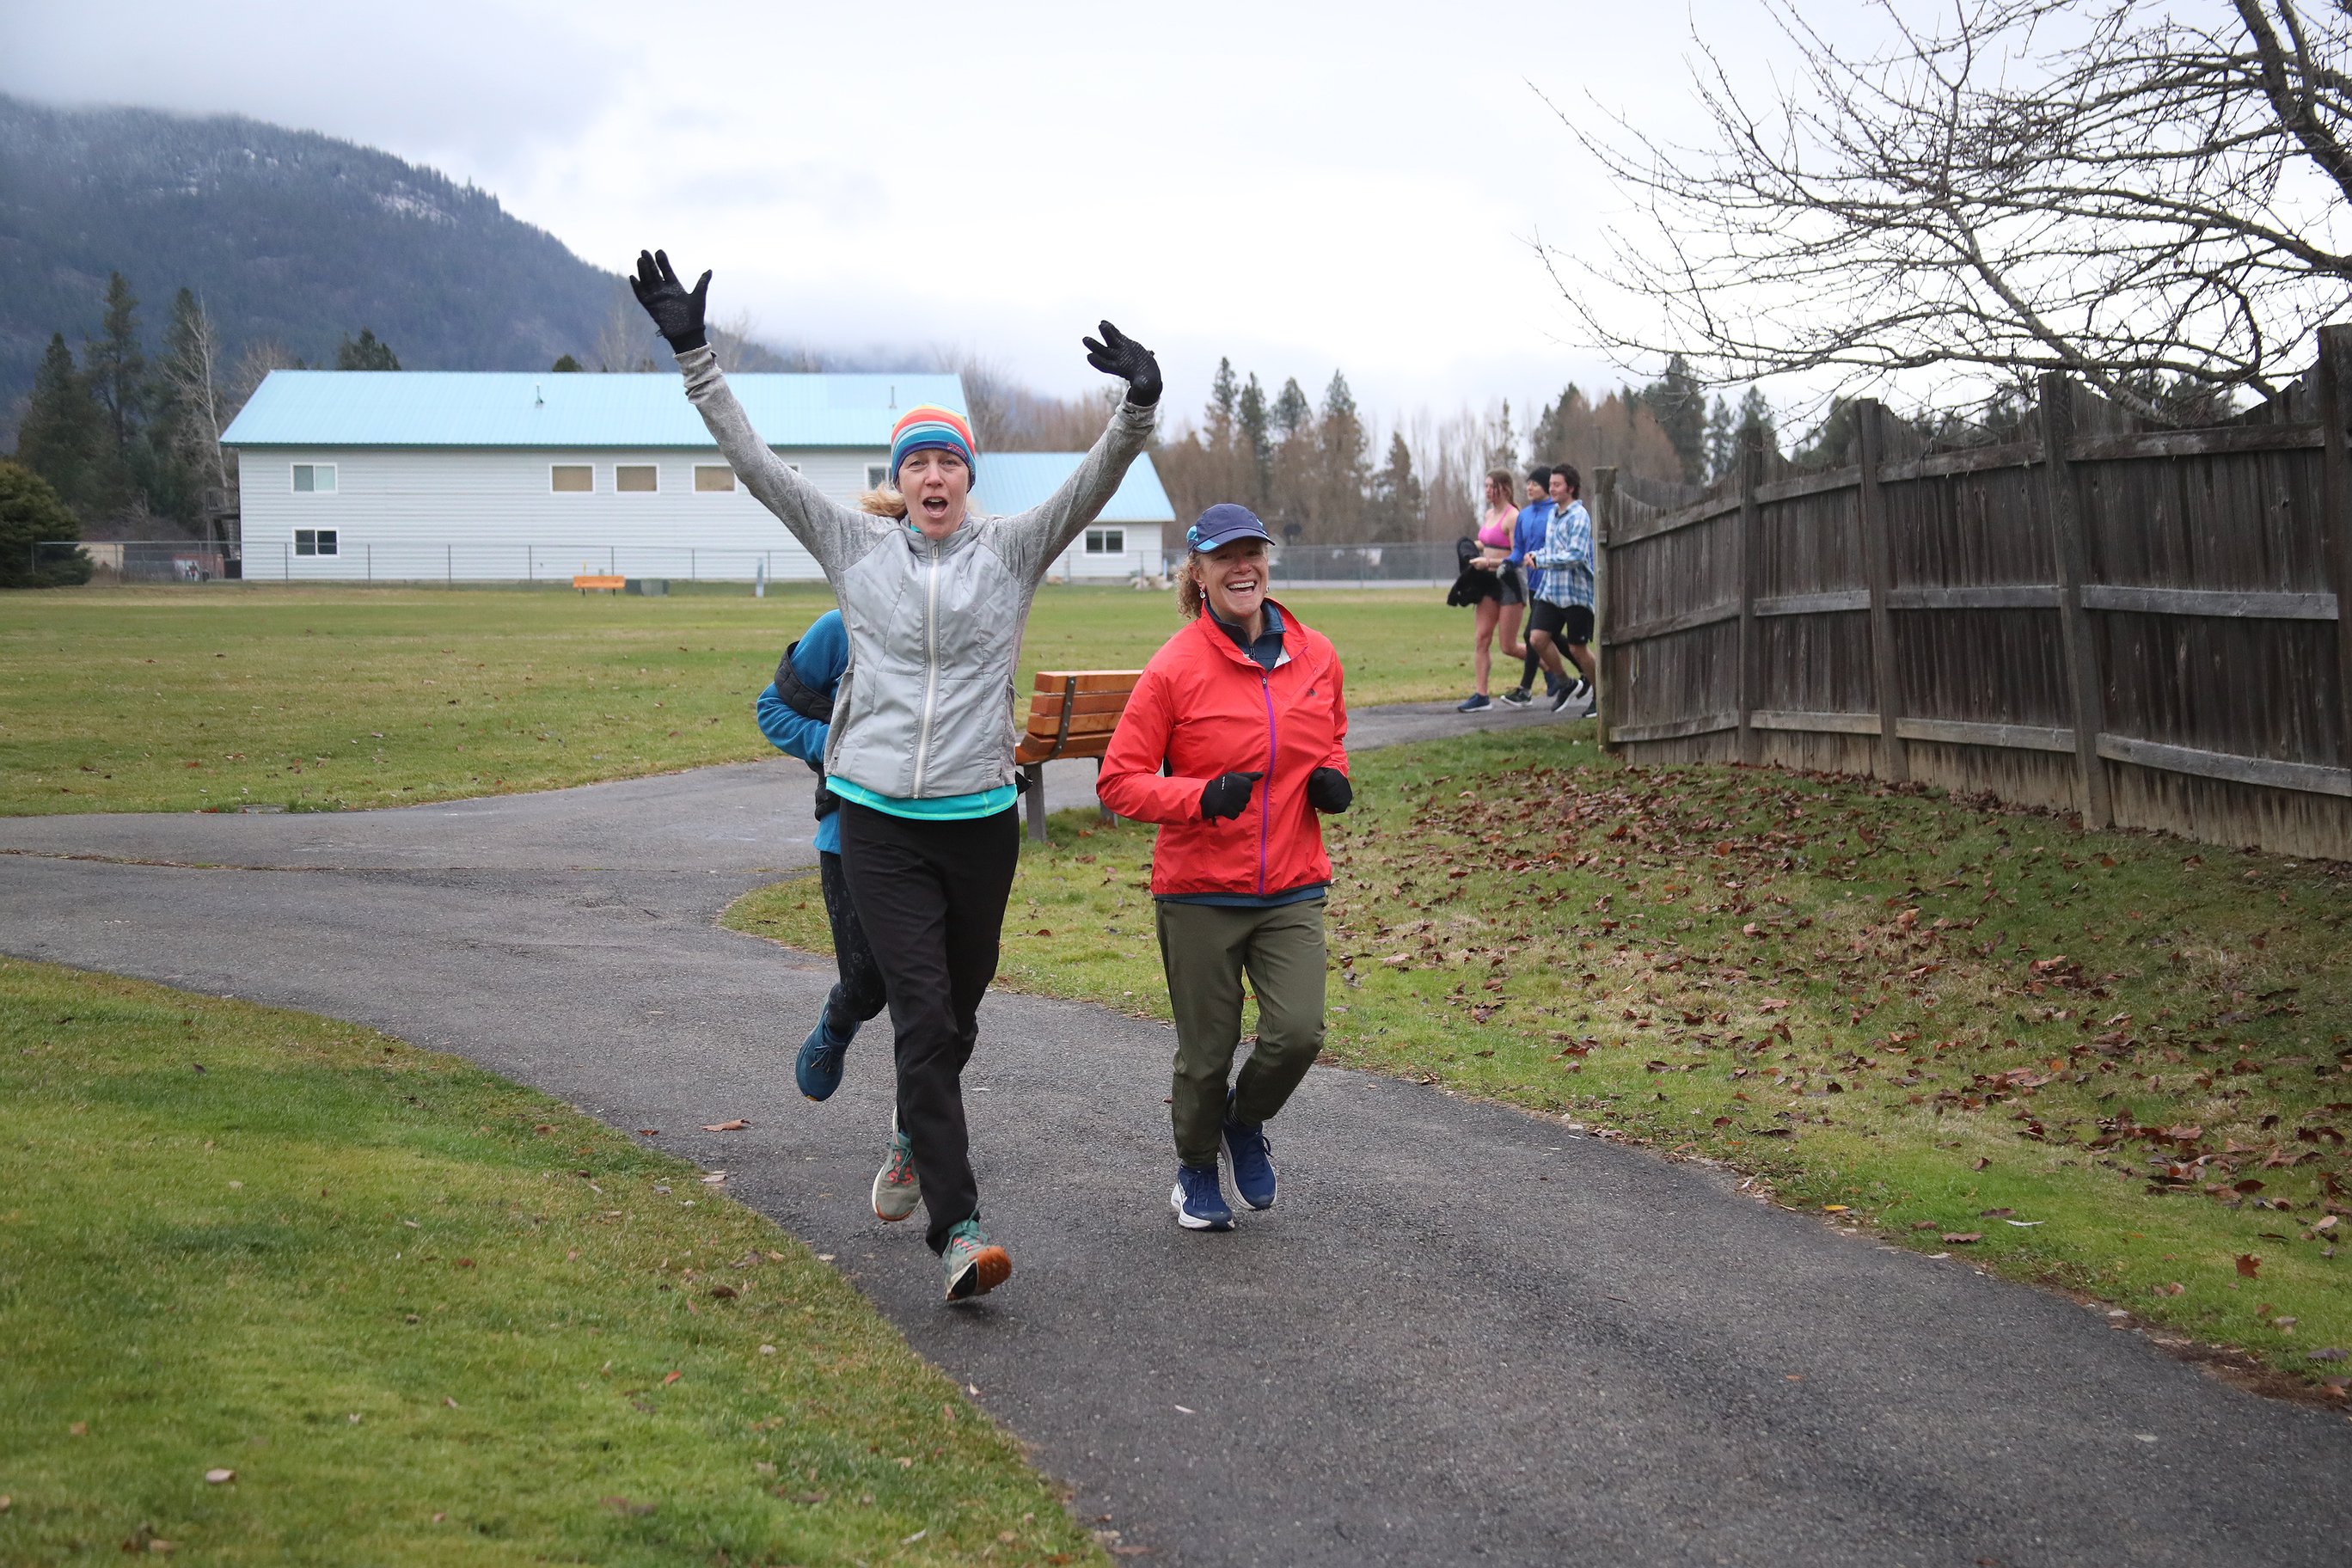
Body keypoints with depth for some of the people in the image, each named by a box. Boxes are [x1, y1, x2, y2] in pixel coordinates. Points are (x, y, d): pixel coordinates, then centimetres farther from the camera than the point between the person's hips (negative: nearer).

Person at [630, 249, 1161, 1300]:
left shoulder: (1012, 552, 3)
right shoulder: (856, 547, 4)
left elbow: (1094, 483, -10)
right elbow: (754, 463, 3)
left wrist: (1139, 407, -28)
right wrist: (693, 356, -3)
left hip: (979, 817, 1)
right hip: (878, 819, -1)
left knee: (956, 1011, 15)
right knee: (921, 1011, -10)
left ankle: (916, 1137, 46)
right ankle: (957, 1228, -15)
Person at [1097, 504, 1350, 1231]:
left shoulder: (1315, 655, 3)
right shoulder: (1174, 668, -10)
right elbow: (1119, 781, -8)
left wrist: (1333, 779, 1)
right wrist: (1201, 798, -23)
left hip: (1293, 887, 3)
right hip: (1200, 893, -3)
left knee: (1298, 1032, -12)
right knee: (1207, 1053, 6)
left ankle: (1247, 1121, 21)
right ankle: (1196, 1170, 35)